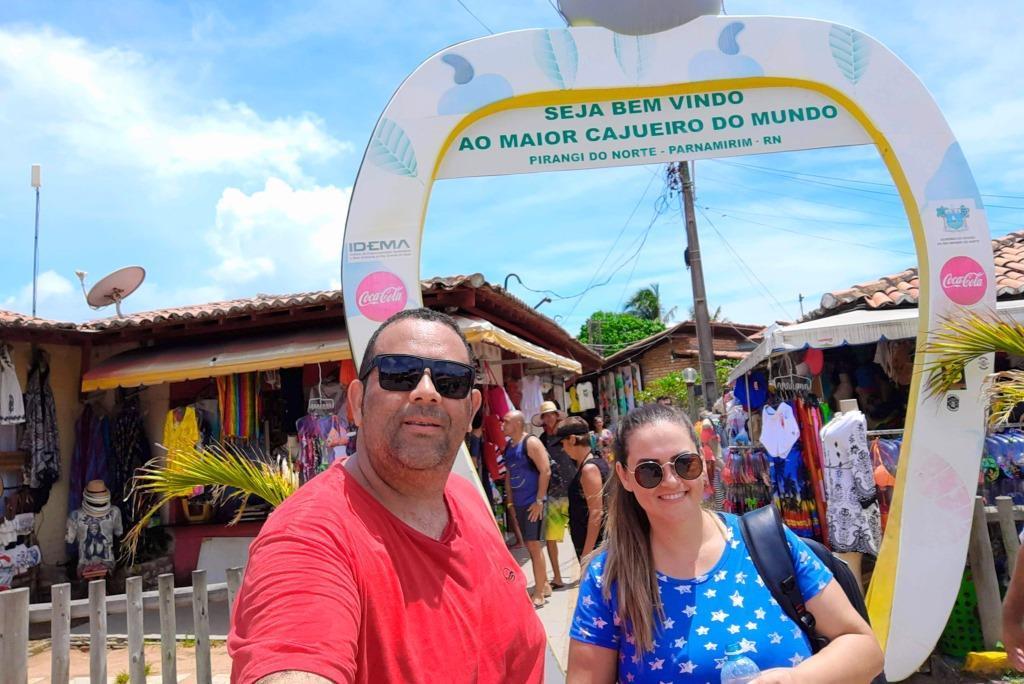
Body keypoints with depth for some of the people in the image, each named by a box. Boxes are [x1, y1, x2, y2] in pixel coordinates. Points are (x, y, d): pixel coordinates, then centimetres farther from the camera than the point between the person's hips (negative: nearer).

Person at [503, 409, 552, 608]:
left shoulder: (531, 443, -12)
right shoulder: (508, 446, 11)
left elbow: (545, 471, -17)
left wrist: (539, 501, -18)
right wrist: (510, 501, 13)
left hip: (533, 503, -8)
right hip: (518, 504, 8)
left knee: (534, 545, -5)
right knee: (530, 545, 15)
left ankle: (539, 595, 3)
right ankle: (543, 586, 28)